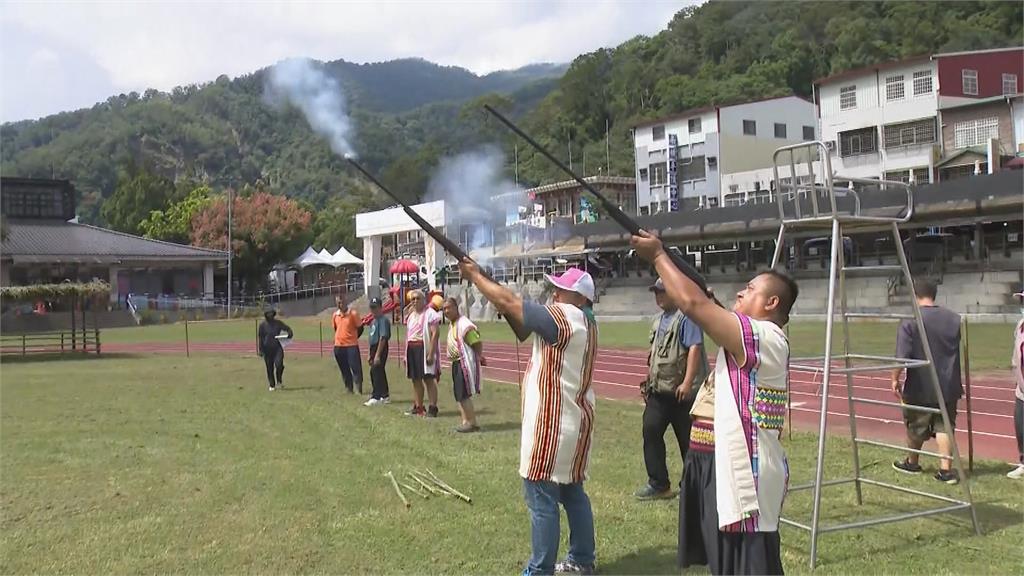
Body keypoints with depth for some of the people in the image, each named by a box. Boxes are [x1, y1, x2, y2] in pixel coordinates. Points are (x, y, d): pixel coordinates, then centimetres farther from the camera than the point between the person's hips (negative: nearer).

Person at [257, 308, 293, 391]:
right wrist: (261, 350, -2)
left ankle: (279, 380, 10)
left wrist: (290, 334, -11)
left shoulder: (278, 323, 5)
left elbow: (287, 328, 13)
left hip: (278, 348, 0)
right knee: (269, 368, 4)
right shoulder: (262, 325, 1)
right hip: (267, 349, 0)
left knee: (279, 364, -16)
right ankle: (272, 385, 18)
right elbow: (260, 338, 2)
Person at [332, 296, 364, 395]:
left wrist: (353, 338, 6)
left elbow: (360, 328, -1)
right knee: (344, 369, 11)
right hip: (338, 346, 5)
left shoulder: (353, 314, -8)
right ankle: (349, 389, 20)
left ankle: (359, 389, -2)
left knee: (356, 368, -6)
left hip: (351, 346, -5)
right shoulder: (335, 315, 6)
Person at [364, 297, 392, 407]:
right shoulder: (374, 320, 16)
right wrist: (370, 355, 22)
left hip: (381, 348, -10)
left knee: (376, 372, -11)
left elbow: (383, 338, -21)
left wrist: (377, 355, -24)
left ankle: (376, 397, -10)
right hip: (374, 348, 10)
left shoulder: (383, 319, -14)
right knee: (379, 372, 14)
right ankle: (385, 396, 23)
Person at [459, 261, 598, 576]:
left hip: (553, 424, -10)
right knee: (573, 492, 18)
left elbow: (510, 302, -17)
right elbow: (523, 323, 14)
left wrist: (475, 275, -5)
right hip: (574, 421, 10)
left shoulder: (563, 316, -17)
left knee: (542, 499, -3)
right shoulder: (585, 322, 12)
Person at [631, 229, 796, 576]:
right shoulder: (760, 339, 14)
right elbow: (704, 307, 14)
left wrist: (658, 255, -10)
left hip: (752, 477, -10)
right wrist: (662, 261, 7)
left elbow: (694, 303, -21)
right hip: (741, 475, 10)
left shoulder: (763, 336, -16)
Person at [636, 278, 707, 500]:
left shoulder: (686, 317, -11)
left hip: (681, 391, -8)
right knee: (651, 430, -4)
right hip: (659, 390, 8)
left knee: (687, 439, 3)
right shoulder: (659, 320, 17)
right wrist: (649, 381, 23)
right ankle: (658, 484, 3)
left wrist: (687, 383, -25)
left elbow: (695, 349, -20)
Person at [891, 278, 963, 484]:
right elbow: (964, 351, 14)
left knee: (915, 427, 13)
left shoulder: (910, 322, -14)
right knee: (944, 425, 8)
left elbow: (902, 356, -17)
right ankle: (946, 469, -1)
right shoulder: (955, 319, 2)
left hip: (920, 388, -3)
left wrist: (895, 379, -6)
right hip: (948, 386, 3)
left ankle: (912, 463, 32)